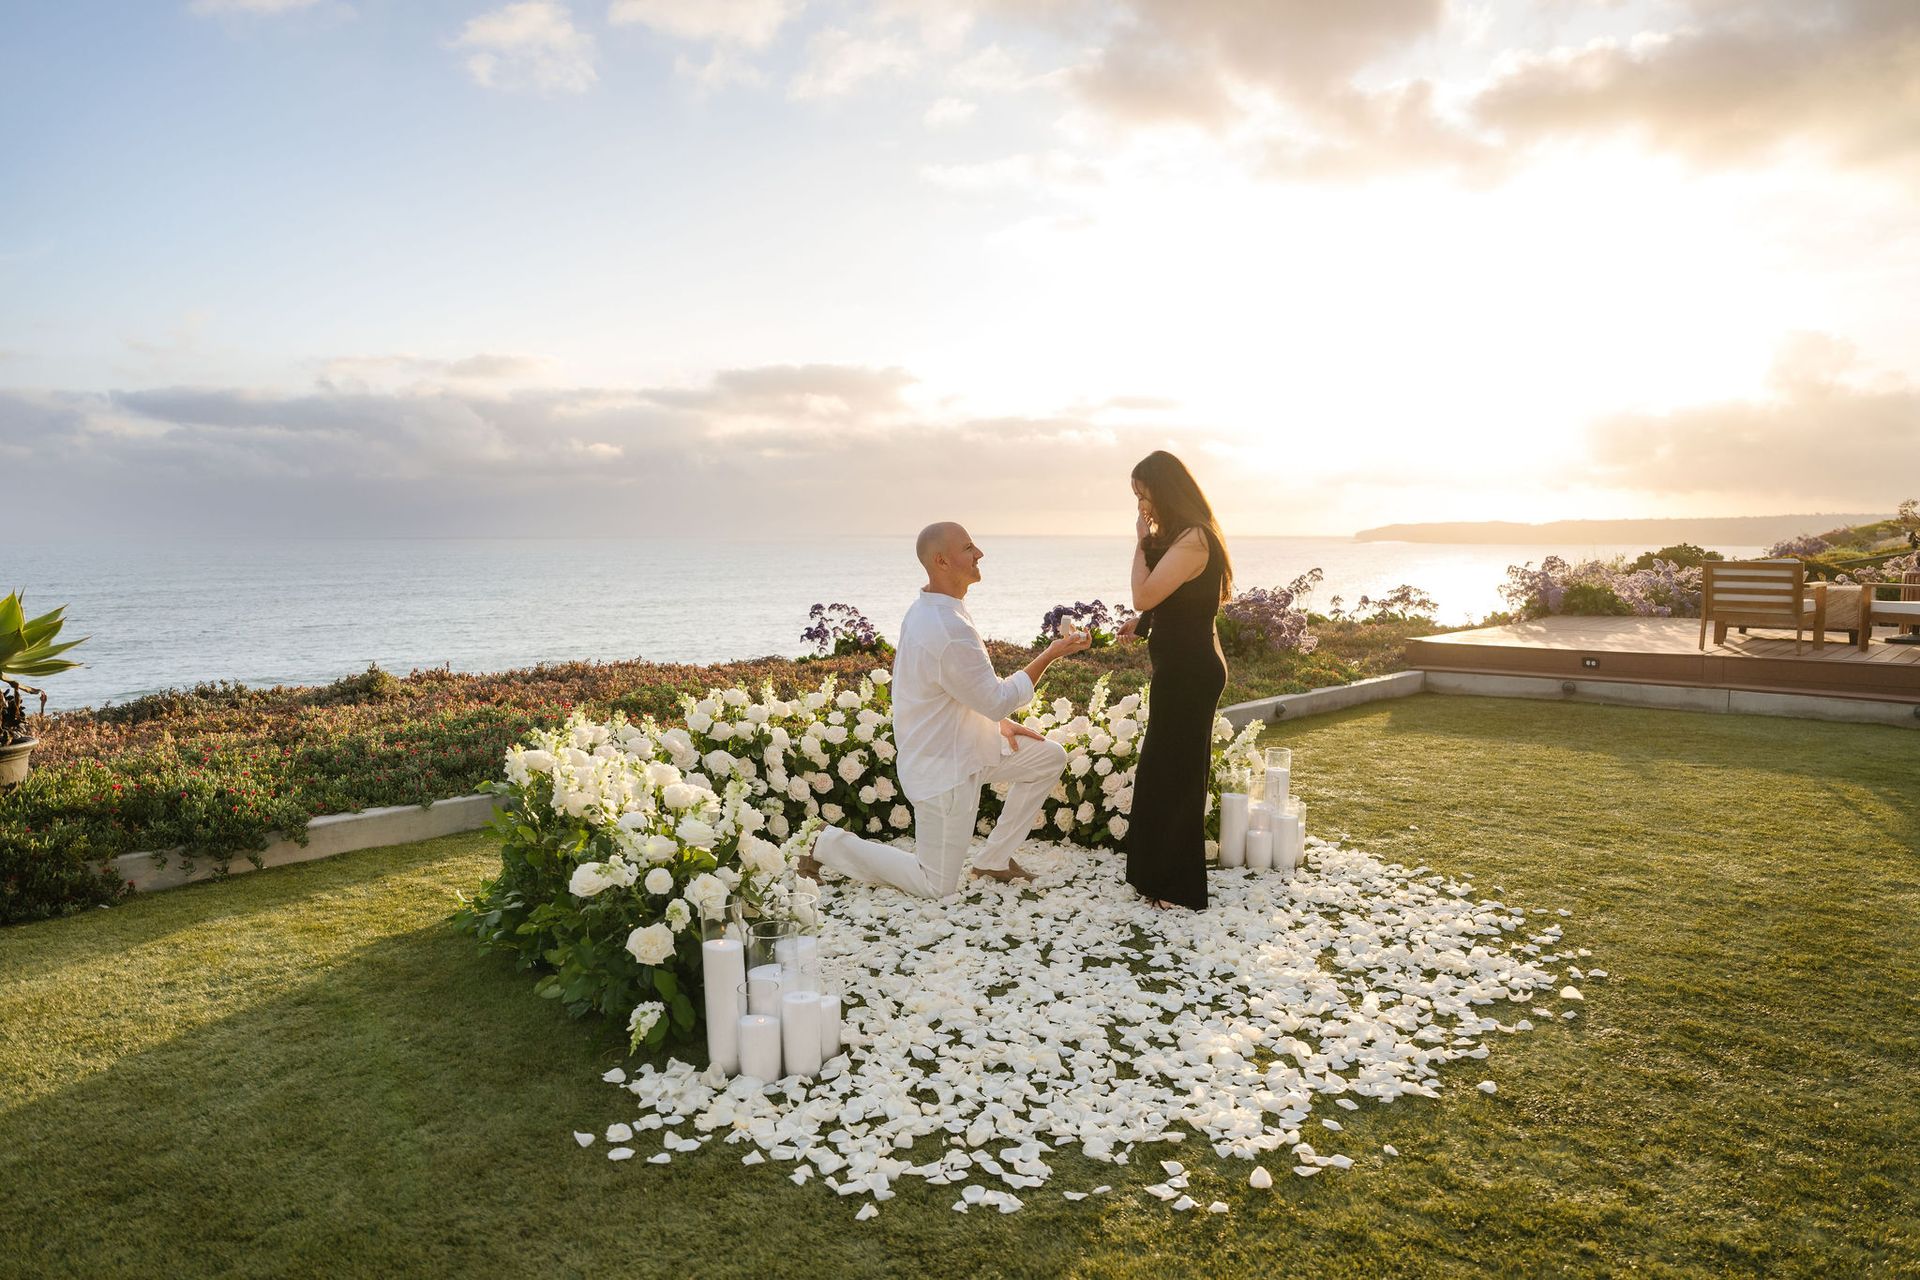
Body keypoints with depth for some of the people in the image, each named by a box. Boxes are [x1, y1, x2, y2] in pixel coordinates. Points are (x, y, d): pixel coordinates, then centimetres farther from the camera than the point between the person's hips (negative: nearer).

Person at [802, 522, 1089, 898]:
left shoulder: (928, 609, 1)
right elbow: (998, 700, -20)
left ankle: (993, 860, 19)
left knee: (1050, 758, 12)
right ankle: (833, 845, 13)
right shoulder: (949, 632, -31)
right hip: (944, 768, -9)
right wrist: (1050, 655, -13)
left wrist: (999, 722, 8)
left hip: (964, 744, 10)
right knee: (937, 888, 4)